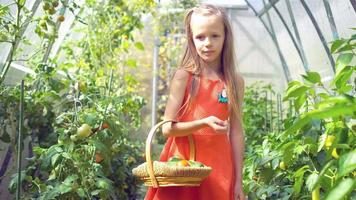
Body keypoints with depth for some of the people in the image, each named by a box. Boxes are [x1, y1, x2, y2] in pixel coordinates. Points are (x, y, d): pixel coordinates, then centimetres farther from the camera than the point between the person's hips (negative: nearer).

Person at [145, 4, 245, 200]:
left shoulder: (235, 81, 2)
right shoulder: (183, 76, -5)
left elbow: (236, 132, 3)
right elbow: (168, 128, -6)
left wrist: (238, 180, 3)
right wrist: (204, 123, -21)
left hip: (218, 167, 2)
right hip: (183, 163, -2)